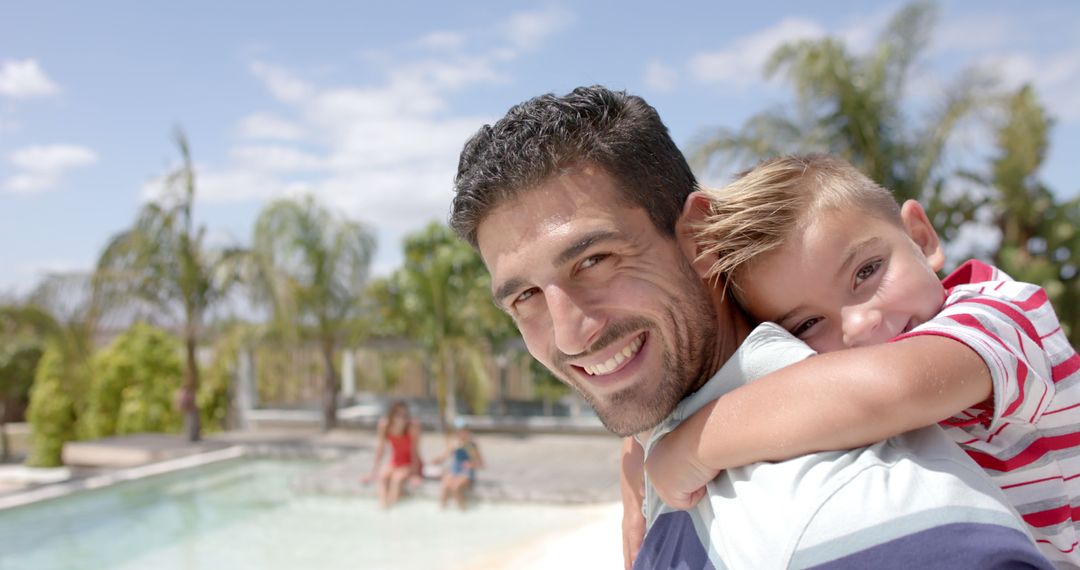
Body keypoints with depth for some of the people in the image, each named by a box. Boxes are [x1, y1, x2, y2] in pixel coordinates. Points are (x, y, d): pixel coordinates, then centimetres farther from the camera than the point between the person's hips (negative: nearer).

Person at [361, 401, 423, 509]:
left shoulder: (413, 425, -27)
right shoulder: (384, 424, -17)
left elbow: (415, 451, -23)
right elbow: (380, 449, -13)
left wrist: (413, 474, -26)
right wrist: (373, 473, -14)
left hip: (411, 464, -3)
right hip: (395, 462, 3)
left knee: (397, 477, -31)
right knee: (382, 476, -26)